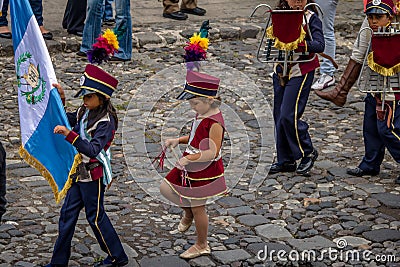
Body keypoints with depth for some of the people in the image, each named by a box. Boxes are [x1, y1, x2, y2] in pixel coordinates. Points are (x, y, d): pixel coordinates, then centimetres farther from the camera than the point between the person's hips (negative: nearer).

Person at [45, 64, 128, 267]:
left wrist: (69, 134, -39)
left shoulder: (105, 121, -20)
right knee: (67, 214, 11)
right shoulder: (84, 112, 3)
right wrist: (61, 100, 4)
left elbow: (92, 150, -31)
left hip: (93, 174, -8)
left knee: (95, 217, 4)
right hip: (80, 172, 8)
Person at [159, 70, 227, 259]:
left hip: (205, 170, -9)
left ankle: (202, 246, 27)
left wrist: (189, 158, -36)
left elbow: (213, 152, -29)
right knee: (165, 188, 14)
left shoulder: (215, 123, -25)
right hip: (191, 166, 9)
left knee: (197, 208, 6)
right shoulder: (201, 115, 3)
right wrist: (177, 141, 2)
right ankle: (188, 214, 37)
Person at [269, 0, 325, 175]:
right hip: (281, 70, 6)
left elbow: (320, 45, -18)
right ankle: (286, 161, 19)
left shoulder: (311, 18, -7)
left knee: (289, 115, -12)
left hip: (301, 72, -6)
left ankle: (308, 153, 8)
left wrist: (299, 43, -33)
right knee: (279, 116, 8)